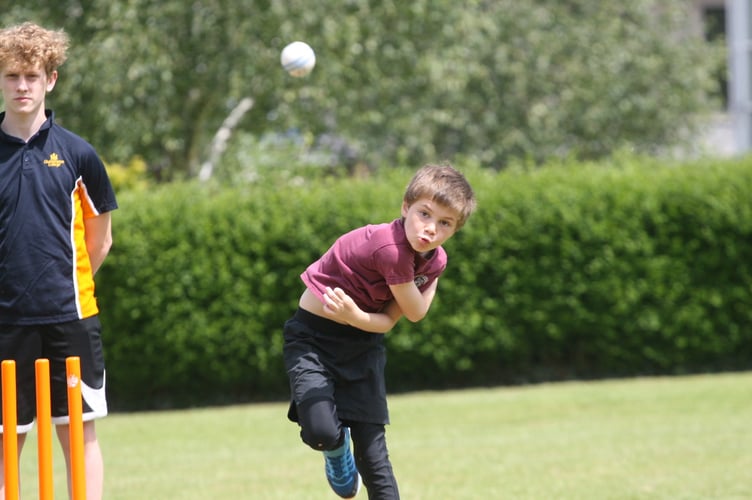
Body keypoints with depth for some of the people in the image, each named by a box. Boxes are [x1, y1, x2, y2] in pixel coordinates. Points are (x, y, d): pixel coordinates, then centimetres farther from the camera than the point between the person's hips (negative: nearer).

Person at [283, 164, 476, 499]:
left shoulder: (435, 261, -5)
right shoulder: (391, 248, -30)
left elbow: (389, 320, -10)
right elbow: (416, 313, -19)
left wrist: (356, 316, -28)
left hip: (363, 343, 6)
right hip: (314, 336, -6)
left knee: (372, 447, 0)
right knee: (320, 432, -22)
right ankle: (337, 450, 16)